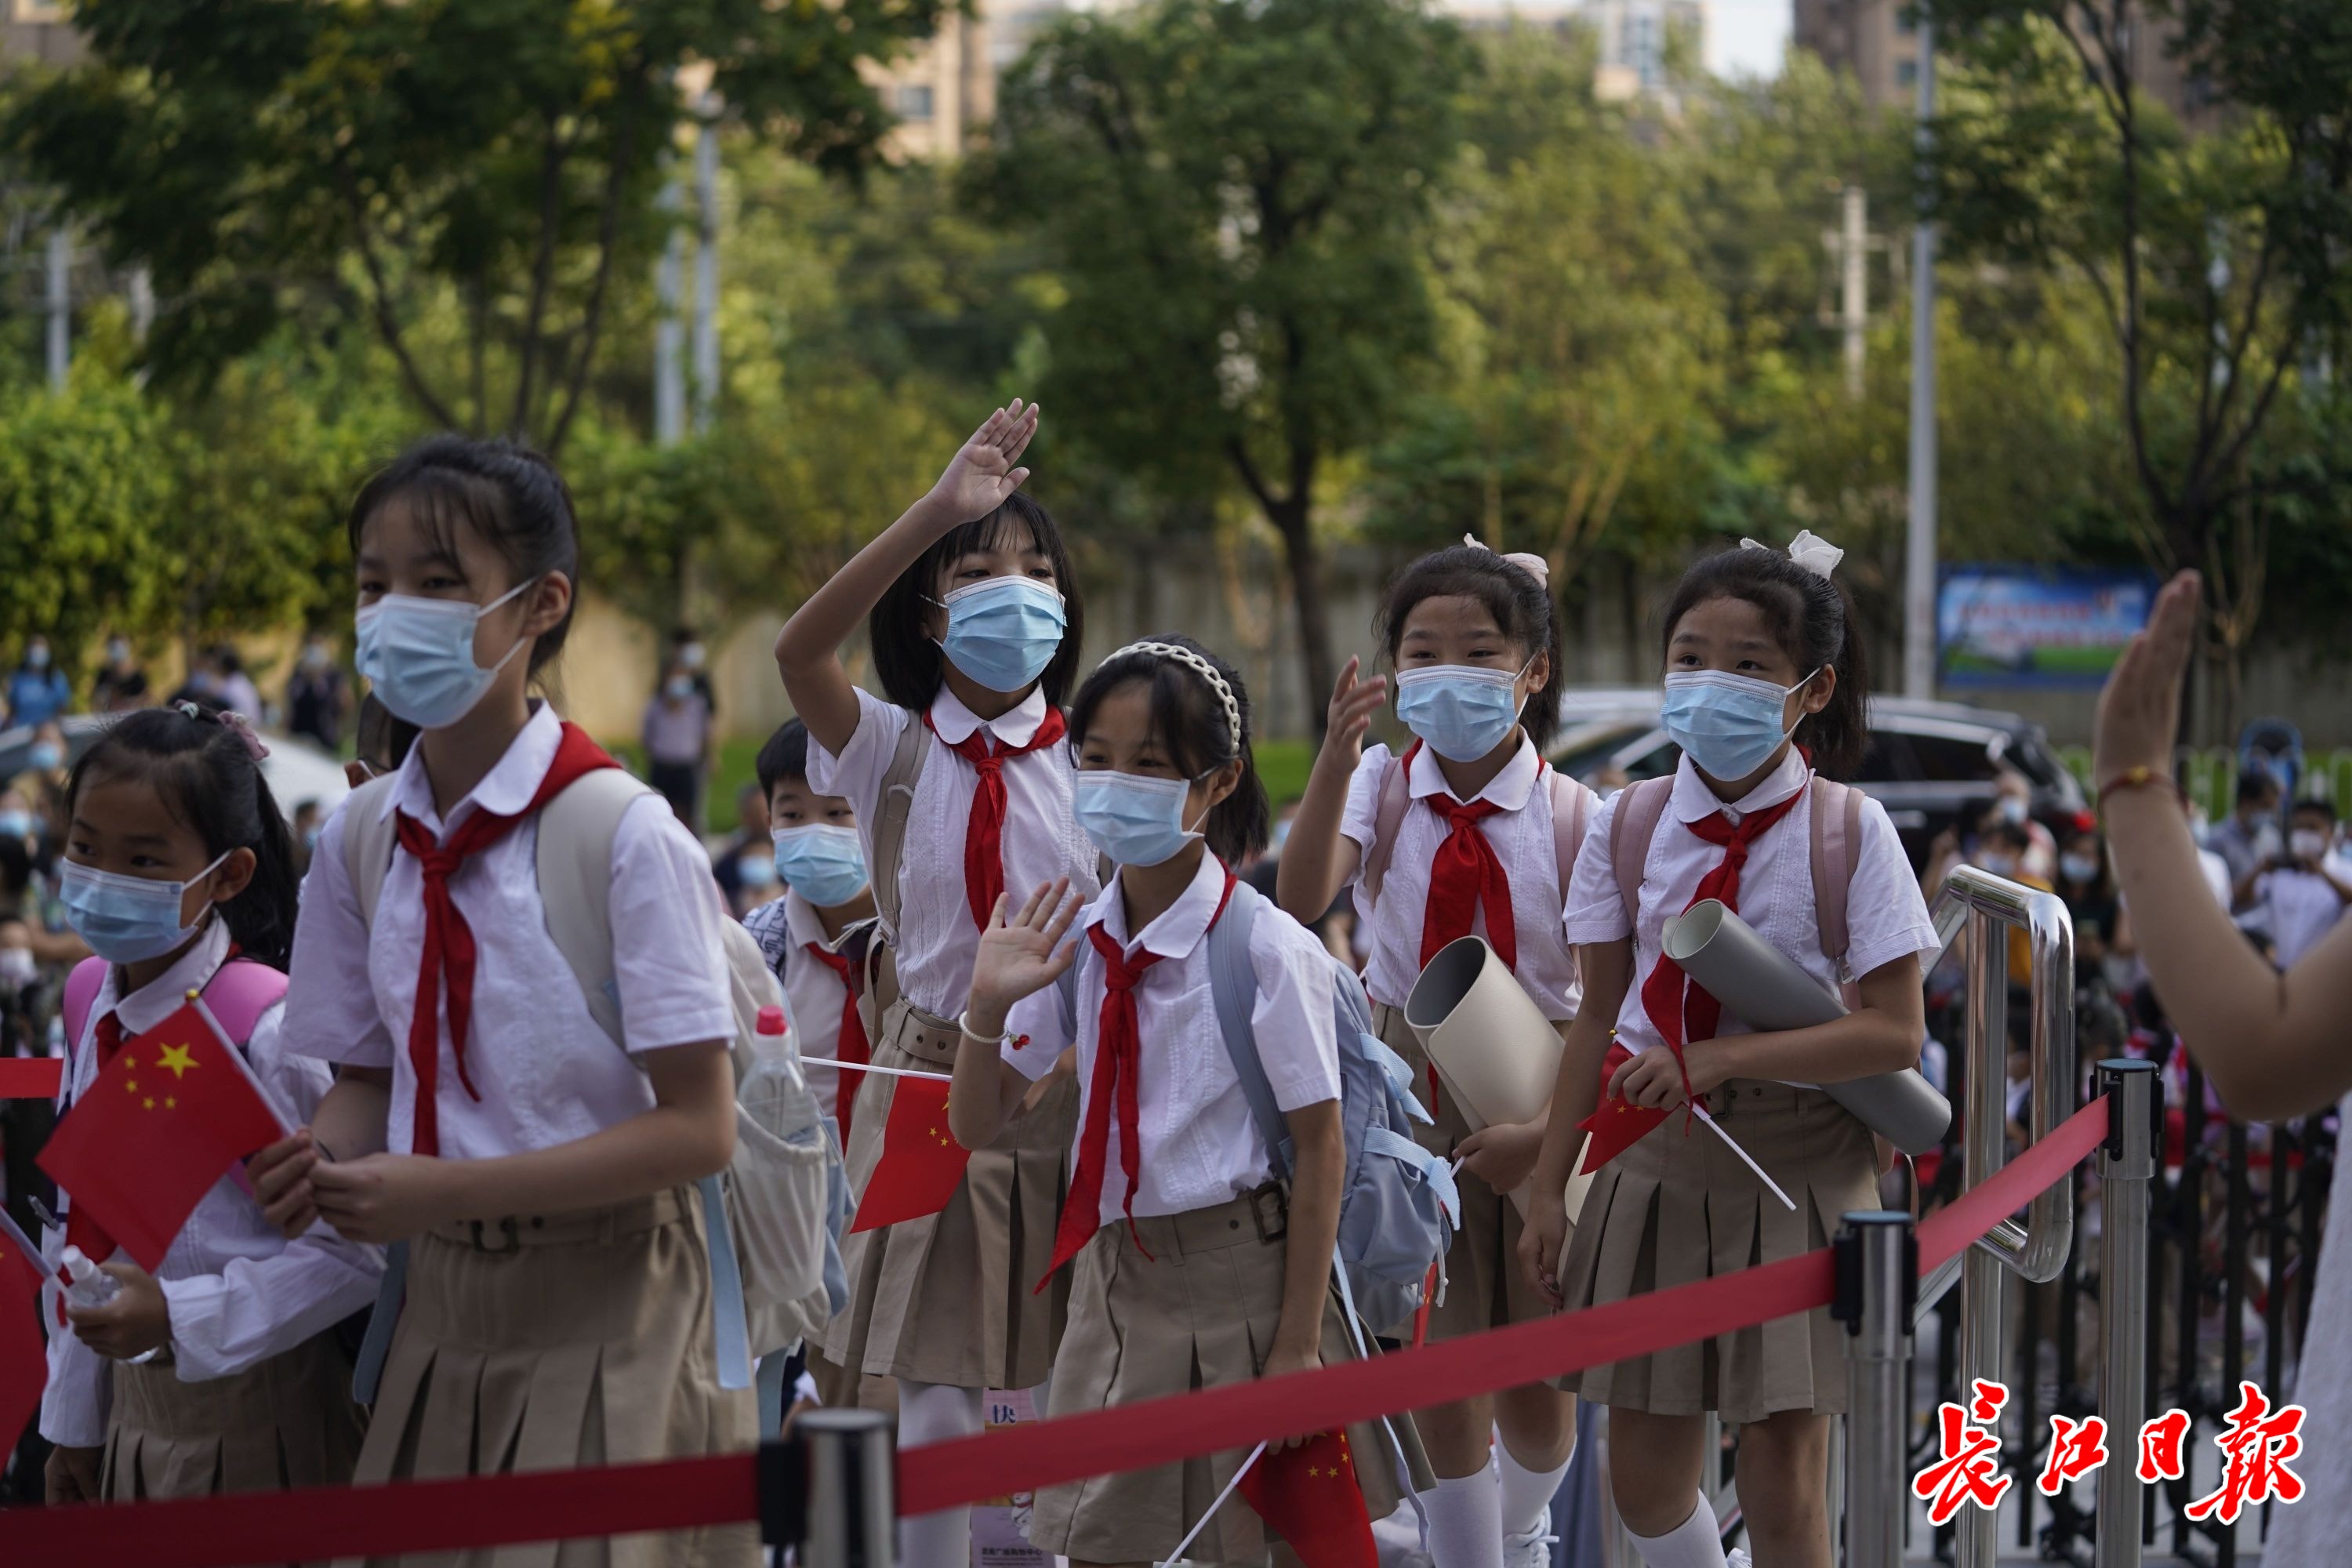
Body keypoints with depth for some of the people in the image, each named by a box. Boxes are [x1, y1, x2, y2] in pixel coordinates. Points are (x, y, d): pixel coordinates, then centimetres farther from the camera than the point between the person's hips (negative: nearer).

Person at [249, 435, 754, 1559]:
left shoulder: (625, 840, -15)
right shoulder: (361, 840, 3)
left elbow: (695, 1130, -16)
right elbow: (371, 1073, 12)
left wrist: (439, 1189, -22)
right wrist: (326, 1158, -13)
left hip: (610, 1308, -5)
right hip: (444, 1306, 5)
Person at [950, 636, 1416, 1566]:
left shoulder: (1266, 948, -14)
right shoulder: (1077, 941, 1)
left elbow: (1319, 1148, -11)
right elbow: (976, 1128, 6)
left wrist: (1297, 1345, -13)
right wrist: (989, 1005, -13)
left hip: (1240, 1280, -5)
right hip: (1116, 1276, 5)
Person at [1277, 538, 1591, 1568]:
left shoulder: (1574, 817, -7)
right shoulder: (1382, 790, -5)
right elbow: (1301, 899, -25)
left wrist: (1547, 1130, -20)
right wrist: (1334, 761, -38)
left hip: (1538, 1105, 0)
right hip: (1412, 1102, 0)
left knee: (1538, 1385, 10)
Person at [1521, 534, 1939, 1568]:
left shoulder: (1848, 830, -9)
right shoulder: (1630, 824, 0)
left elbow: (1894, 1033, -13)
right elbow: (1600, 1019, 6)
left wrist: (1724, 1058, -22)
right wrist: (1548, 1189, 3)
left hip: (1798, 1162, -3)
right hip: (1657, 1154, 3)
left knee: (1783, 1478, -1)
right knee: (1645, 1476, 6)